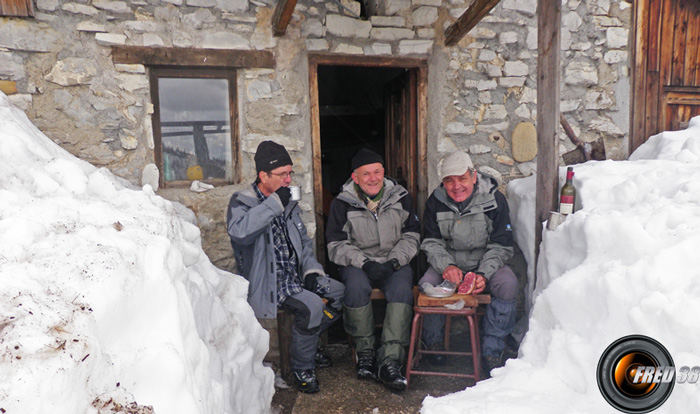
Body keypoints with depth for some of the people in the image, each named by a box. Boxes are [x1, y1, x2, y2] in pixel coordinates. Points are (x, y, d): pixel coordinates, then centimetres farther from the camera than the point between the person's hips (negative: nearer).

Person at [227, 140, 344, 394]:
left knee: (341, 293, 2)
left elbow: (304, 241, 20)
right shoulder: (242, 202, -10)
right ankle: (301, 366, -3)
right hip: (266, 283, -8)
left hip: (294, 276, 8)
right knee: (311, 306, -27)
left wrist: (311, 269, 4)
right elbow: (239, 232, -34)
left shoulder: (288, 203, 12)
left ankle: (308, 341, 21)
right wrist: (274, 203, -31)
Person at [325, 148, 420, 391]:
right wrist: (365, 263, -17)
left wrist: (394, 262, -11)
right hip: (357, 264, -1)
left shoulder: (401, 198, 7)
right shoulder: (342, 204, 0)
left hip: (394, 263, 1)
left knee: (402, 288, -29)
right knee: (357, 285, -33)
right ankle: (365, 353, -16)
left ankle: (390, 361, -29)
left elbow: (411, 237, 8)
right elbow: (336, 246, -2)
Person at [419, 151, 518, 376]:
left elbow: (501, 246, -7)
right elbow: (431, 243, -2)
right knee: (427, 284, -28)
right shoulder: (435, 202, -4)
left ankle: (492, 349, -12)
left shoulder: (494, 199, -10)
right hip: (449, 263, 1)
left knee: (508, 285, -30)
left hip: (485, 263, 0)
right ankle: (433, 341, 0)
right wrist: (446, 266, -23)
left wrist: (484, 274, -24)